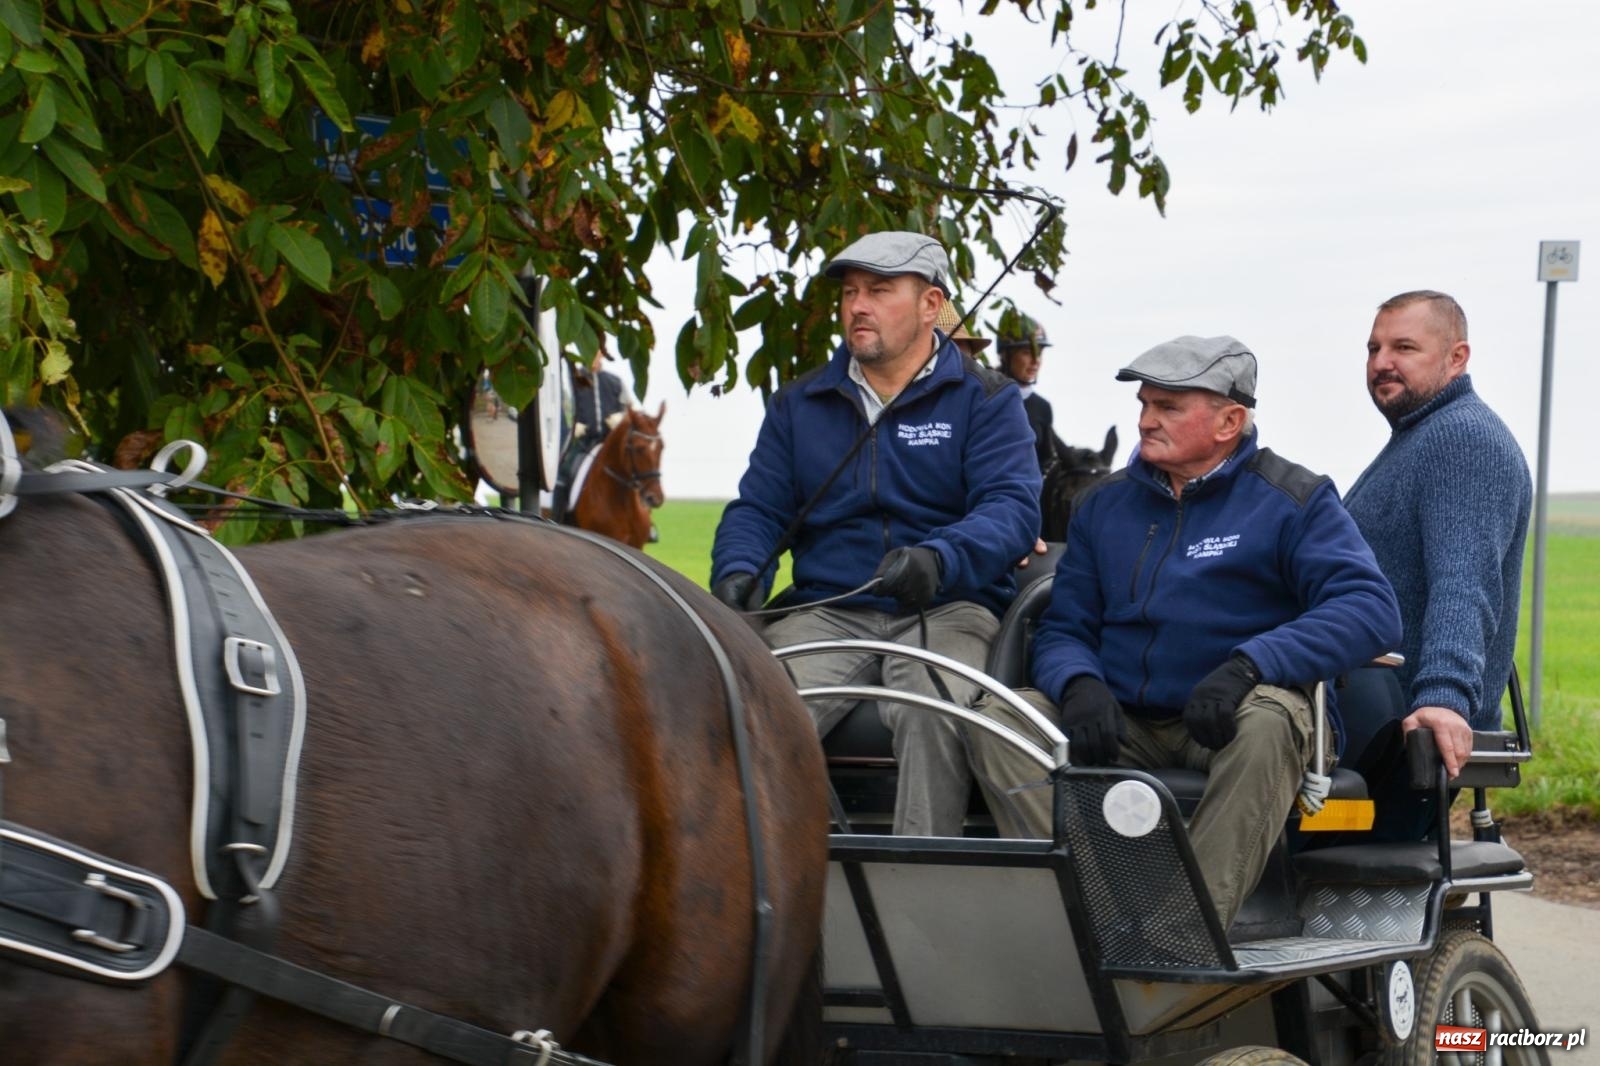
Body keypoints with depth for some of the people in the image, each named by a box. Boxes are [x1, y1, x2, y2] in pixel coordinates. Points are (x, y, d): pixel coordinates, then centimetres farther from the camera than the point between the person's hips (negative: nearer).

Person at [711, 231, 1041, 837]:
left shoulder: (986, 399, 6)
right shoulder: (800, 405, 18)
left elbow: (1012, 508, -8)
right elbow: (758, 508, 15)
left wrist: (938, 559, -29)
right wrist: (737, 571, -10)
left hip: (947, 610, -3)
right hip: (828, 612, 3)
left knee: (932, 710, -36)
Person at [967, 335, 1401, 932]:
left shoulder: (1291, 501, 0)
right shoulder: (1105, 505, 15)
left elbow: (1371, 608, -13)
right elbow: (1064, 629, 14)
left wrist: (1248, 664, -28)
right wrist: (1078, 684, -13)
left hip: (1226, 724, -4)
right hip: (1120, 722, 4)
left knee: (1265, 722, -38)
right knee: (999, 718, -20)